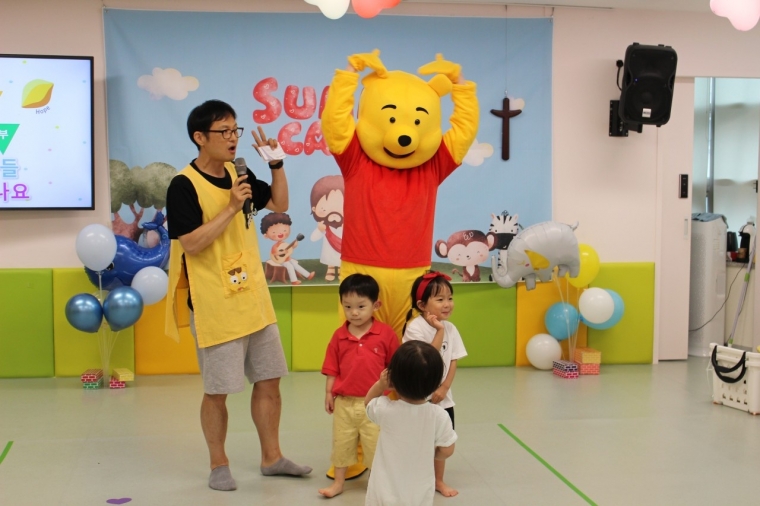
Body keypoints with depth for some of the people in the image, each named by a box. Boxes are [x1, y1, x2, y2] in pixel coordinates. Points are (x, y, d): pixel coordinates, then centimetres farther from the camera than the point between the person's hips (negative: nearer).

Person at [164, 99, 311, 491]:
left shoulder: (238, 175, 7)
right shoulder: (184, 186, -13)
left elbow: (279, 205, 17)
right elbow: (190, 244, -21)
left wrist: (276, 163, 3)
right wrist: (231, 209, -23)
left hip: (254, 299, 7)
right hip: (214, 306, -7)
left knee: (269, 380, 13)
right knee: (217, 390, 4)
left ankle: (271, 457, 27)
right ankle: (219, 465, 21)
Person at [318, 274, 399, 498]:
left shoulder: (386, 334, -8)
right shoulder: (339, 336, -2)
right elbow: (332, 368, 3)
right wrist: (329, 393, -1)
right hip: (344, 402, 3)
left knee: (375, 444, 9)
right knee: (341, 443, 15)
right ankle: (338, 482, 29)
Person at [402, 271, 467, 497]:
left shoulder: (451, 328, 0)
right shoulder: (415, 328, -19)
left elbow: (453, 362, 1)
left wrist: (444, 388, -9)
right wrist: (439, 331, -25)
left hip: (442, 397, 6)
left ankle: (439, 481, 34)